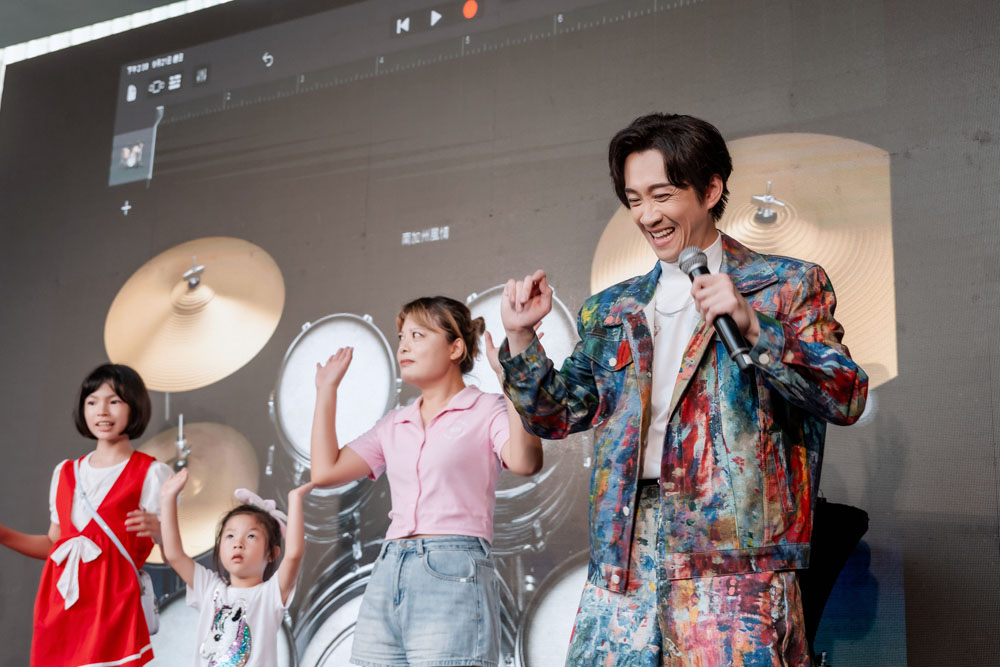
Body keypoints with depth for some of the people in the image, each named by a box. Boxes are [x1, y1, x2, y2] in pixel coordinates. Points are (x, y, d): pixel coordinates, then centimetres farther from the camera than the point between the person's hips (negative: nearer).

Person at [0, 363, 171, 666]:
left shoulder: (151, 473, -2)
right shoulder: (65, 472, 14)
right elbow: (53, 543, 18)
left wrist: (157, 530, -24)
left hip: (113, 599, -5)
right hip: (59, 599, 5)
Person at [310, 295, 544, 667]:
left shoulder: (488, 411, 2)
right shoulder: (393, 425, 19)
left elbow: (525, 462, -18)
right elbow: (325, 471, 10)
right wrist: (327, 389, 18)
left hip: (453, 577, -5)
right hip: (387, 577, 6)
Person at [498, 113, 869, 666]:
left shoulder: (789, 287, 5)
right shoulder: (609, 310, 16)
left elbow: (847, 398, -5)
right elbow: (558, 414, 15)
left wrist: (752, 325, -16)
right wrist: (520, 338, 1)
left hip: (733, 566, -3)